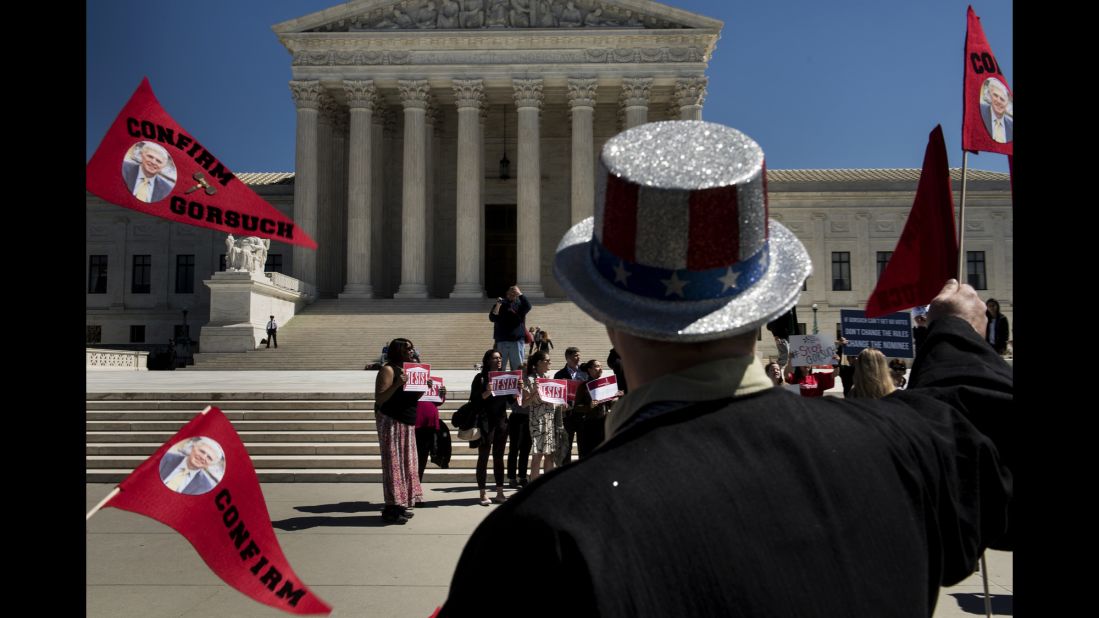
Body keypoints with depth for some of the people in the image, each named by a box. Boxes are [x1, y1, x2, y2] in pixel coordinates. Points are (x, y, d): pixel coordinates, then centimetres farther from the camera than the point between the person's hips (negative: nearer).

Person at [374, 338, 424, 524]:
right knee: (394, 463, -7)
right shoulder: (388, 370, -12)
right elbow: (379, 400, -19)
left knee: (405, 463, 12)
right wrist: (397, 384, -29)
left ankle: (400, 505, 20)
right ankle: (392, 509, -2)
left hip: (407, 423, 9)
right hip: (392, 422, -9)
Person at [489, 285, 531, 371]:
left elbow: (528, 307, -12)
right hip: (501, 340, 0)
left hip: (516, 340, 0)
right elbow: (492, 318, 0)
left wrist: (519, 294, -15)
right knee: (499, 367, -1)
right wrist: (498, 305, -12)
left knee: (517, 367, 1)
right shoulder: (501, 304, 12)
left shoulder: (520, 304, 11)